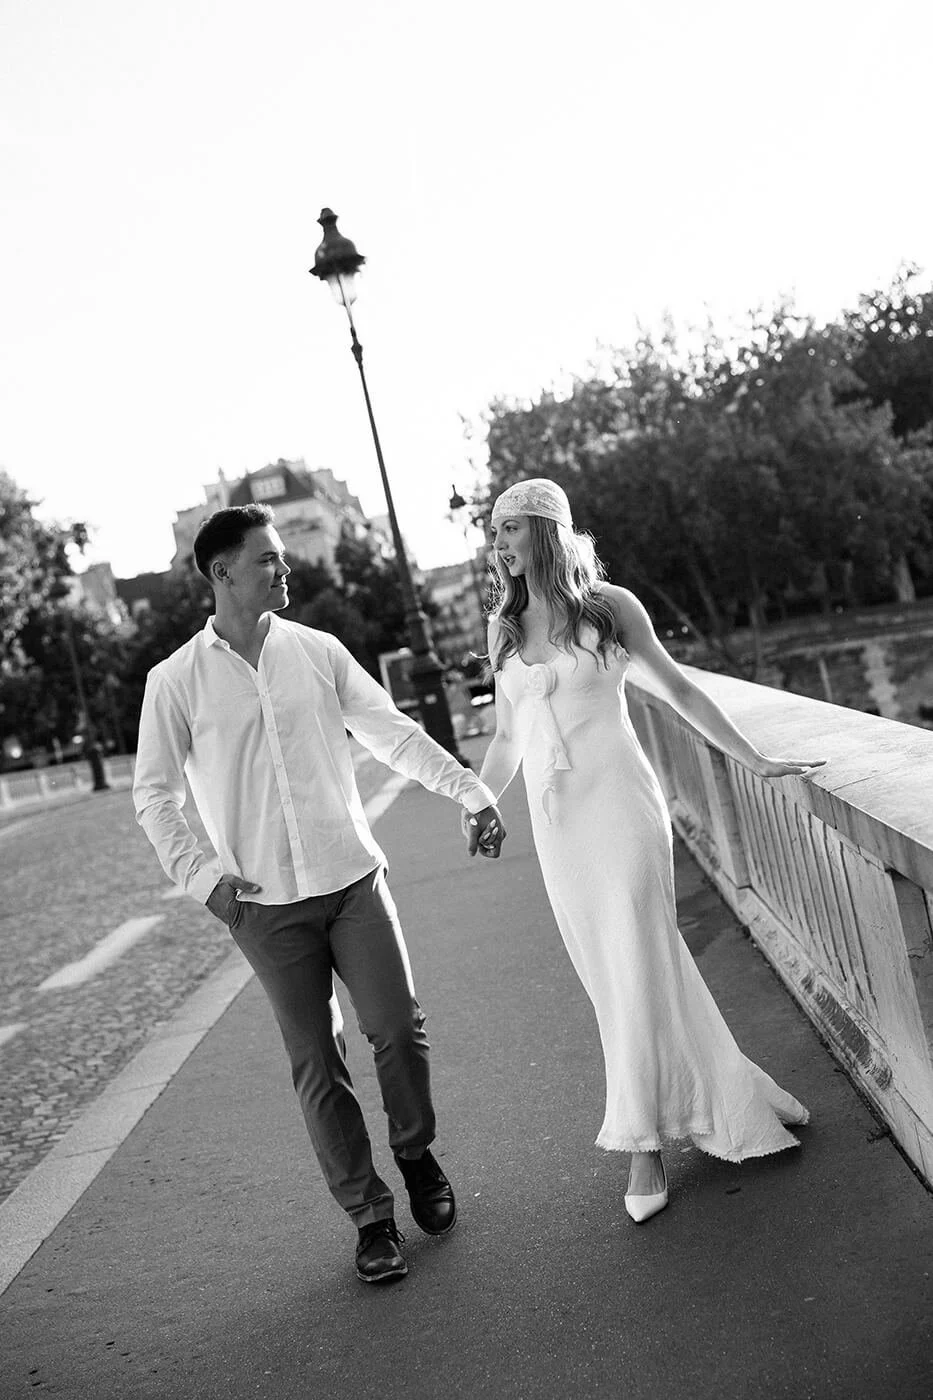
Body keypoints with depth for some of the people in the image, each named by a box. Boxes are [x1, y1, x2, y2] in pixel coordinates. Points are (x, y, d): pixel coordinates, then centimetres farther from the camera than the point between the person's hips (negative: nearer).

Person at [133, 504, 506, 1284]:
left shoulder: (317, 651, 3)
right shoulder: (176, 681, -2)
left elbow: (393, 733, 4)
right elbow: (154, 792, 3)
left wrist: (471, 792, -3)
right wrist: (200, 875, -9)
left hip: (352, 877, 2)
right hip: (264, 904, -1)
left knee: (398, 1028, -1)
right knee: (317, 1066, 5)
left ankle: (417, 1154, 28)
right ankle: (370, 1216, 20)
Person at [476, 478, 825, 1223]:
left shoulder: (609, 605, -2)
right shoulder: (504, 627, 8)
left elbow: (680, 690, 4)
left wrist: (756, 759, 4)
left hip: (618, 801, -4)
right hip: (554, 821, 4)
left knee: (637, 966, -3)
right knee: (614, 972, 7)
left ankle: (645, 1145, 11)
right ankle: (733, 1099, 23)